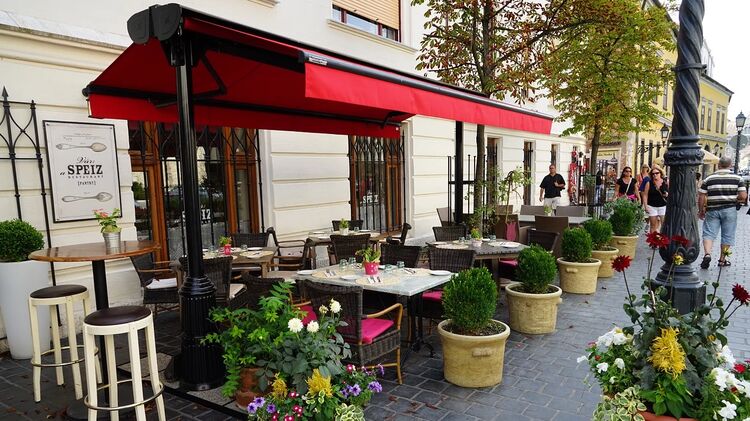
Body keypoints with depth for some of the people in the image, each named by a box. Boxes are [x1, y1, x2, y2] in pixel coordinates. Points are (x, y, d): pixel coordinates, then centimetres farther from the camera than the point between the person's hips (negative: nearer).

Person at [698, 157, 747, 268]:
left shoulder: (708, 179, 0)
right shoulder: (737, 178, 0)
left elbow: (701, 197, -1)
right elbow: (743, 196, -7)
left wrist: (701, 210, 8)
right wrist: (733, 199, 13)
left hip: (712, 210, 0)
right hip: (729, 210, 0)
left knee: (709, 233, 3)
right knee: (727, 235, 10)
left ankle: (707, 254, -19)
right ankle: (722, 259, 17)